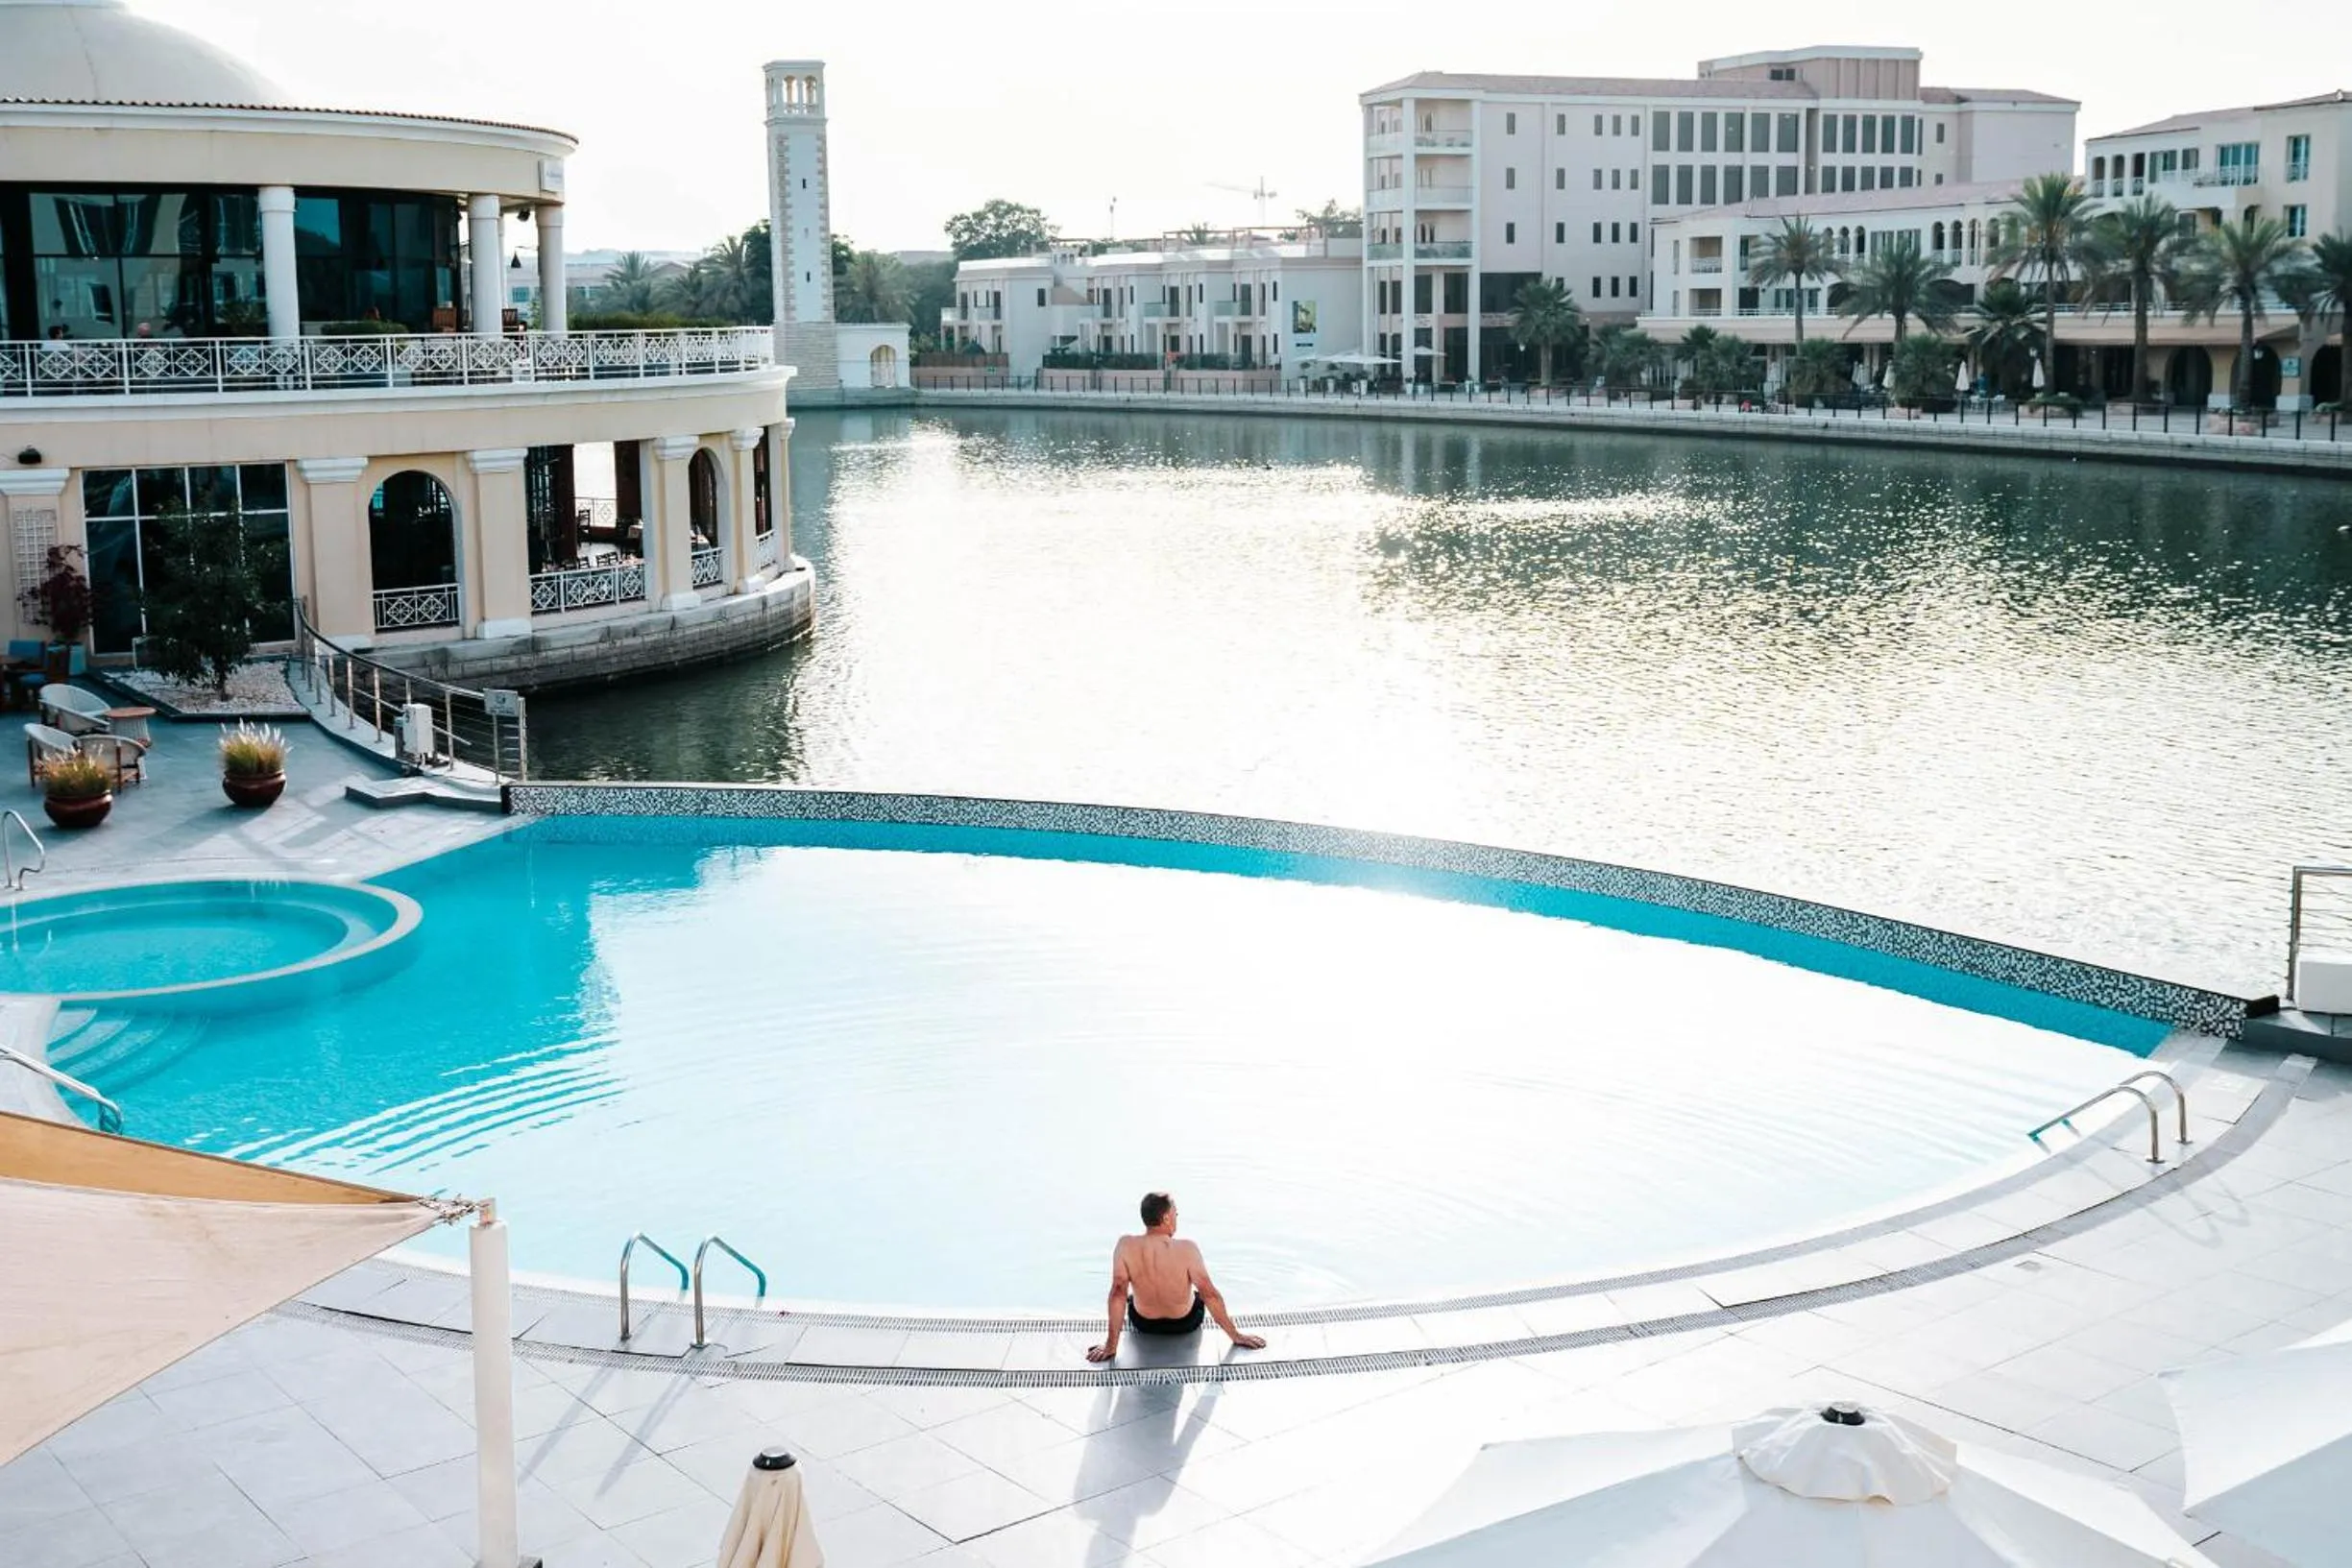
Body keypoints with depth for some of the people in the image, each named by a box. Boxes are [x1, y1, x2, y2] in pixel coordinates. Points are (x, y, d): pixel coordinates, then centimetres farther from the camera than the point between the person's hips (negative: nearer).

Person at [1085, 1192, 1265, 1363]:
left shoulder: (1125, 1246, -26)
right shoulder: (1187, 1250, -30)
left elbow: (1118, 1294, -24)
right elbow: (1210, 1295, -25)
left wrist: (1111, 1345, -18)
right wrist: (1236, 1336, -15)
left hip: (1144, 1325, 1)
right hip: (1185, 1324, -1)